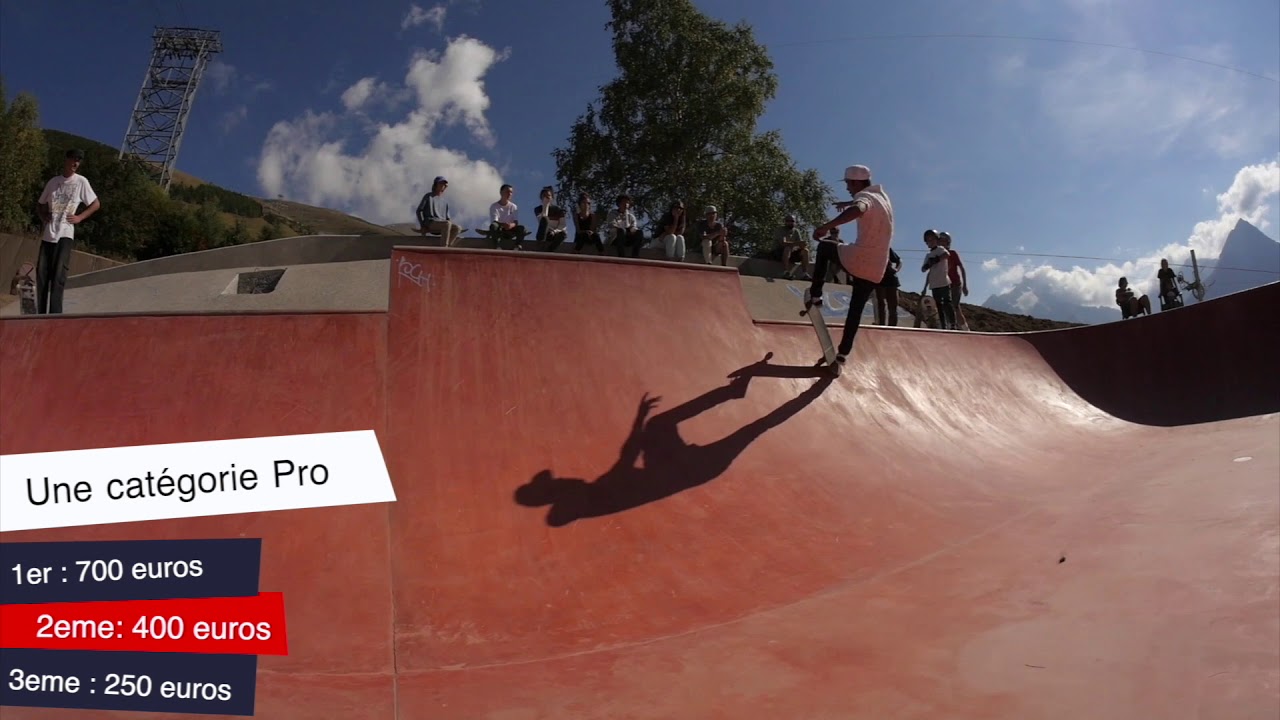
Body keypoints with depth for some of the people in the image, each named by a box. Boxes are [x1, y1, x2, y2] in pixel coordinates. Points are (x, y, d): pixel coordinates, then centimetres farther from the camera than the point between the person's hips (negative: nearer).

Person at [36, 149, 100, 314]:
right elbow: (42, 204, 22)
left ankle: (55, 314, -15)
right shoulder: (53, 181, 12)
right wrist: (44, 216, 3)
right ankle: (41, 314, 7)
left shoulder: (81, 181, 2)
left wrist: (79, 217, -5)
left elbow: (96, 204, 5)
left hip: (65, 234, -4)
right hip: (48, 234, 4)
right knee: (41, 273, 1)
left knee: (58, 274, -15)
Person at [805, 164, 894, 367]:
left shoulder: (864, 196, -8)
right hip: (876, 271, 7)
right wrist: (848, 204, 52)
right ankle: (843, 352, 15)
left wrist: (826, 226, -38)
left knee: (824, 247, 20)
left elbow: (858, 210, -35)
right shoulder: (882, 195, 16)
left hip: (856, 261, -7)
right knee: (856, 309, 16)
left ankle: (815, 295, 16)